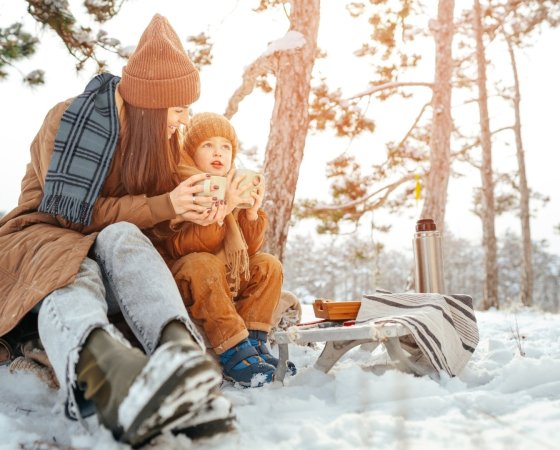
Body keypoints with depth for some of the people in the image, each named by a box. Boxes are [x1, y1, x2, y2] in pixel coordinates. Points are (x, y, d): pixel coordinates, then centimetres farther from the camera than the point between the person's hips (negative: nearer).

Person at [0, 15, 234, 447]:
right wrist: (164, 205, -19)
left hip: (114, 244, 4)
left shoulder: (158, 137, 8)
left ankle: (182, 350, -61)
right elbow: (79, 211, -14)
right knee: (72, 274, -40)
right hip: (47, 235, -3)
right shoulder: (68, 119, -10)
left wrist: (187, 213, -10)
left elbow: (153, 214, 12)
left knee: (121, 238, -34)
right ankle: (111, 375, -73)